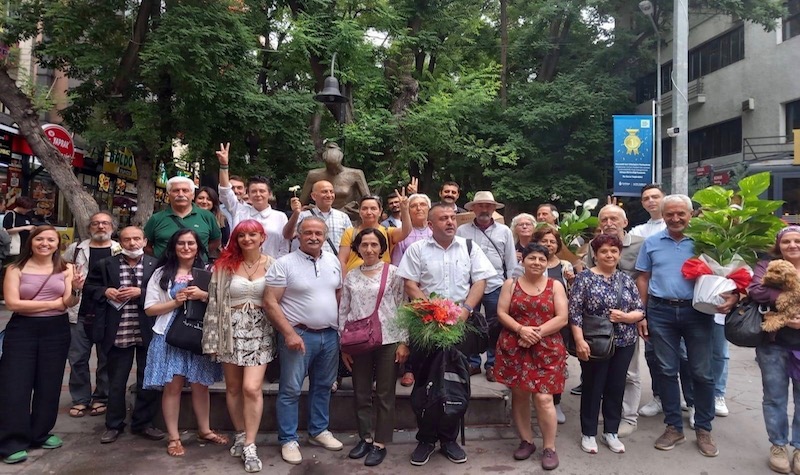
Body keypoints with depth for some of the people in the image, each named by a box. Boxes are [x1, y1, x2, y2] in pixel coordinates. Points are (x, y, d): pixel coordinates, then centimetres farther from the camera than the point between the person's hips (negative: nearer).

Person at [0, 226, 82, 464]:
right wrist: (53, 303, -9)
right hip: (22, 330, -2)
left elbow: (69, 304, -3)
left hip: (56, 331, 2)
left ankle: (40, 434, 26)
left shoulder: (66, 269, 3)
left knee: (49, 384, 10)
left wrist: (75, 289, -24)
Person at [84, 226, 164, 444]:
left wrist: (140, 292, -18)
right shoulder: (105, 265, 5)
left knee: (147, 381, 9)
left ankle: (143, 423, 25)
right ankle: (114, 425, 27)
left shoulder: (156, 265, -2)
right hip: (118, 334, 1)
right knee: (116, 382, 12)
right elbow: (88, 288, 11)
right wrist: (106, 292, -7)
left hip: (147, 333, -1)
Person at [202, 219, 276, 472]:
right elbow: (214, 302, 1)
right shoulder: (225, 265, 3)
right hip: (231, 330, 2)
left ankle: (249, 446, 3)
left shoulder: (272, 265, 0)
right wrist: (213, 339, -3)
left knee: (251, 388, -10)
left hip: (259, 331, -2)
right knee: (233, 388, 12)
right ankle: (240, 435, 31)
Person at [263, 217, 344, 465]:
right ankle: (288, 440, 16)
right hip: (298, 334, -5)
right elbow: (270, 302, -12)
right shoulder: (284, 264, -9)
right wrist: (289, 333, -17)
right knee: (290, 389, 2)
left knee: (323, 386, 16)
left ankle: (319, 431, 32)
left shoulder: (334, 262, 8)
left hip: (329, 335, 5)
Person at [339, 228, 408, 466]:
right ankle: (365, 438, 27)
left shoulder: (393, 273, -2)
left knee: (385, 394, 5)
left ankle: (380, 443, 16)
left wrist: (403, 342, -7)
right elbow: (343, 312, 8)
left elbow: (402, 308, -3)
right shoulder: (351, 276, 7)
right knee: (361, 393, 11)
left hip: (388, 341, -3)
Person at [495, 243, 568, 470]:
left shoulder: (555, 285, 4)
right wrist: (521, 329, -17)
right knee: (519, 395, 8)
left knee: (543, 398, -7)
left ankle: (550, 447, 8)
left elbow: (562, 318, -3)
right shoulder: (511, 284, 7)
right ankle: (526, 441, 24)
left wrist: (537, 333, -14)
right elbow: (501, 313, 0)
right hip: (514, 349, 2)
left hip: (546, 350, -1)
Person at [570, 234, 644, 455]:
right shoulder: (585, 278, -7)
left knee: (616, 387, 12)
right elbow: (574, 312, -11)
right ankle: (589, 433, 20)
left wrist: (624, 316, -13)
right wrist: (580, 341, -18)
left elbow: (640, 311, 7)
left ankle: (611, 432, 27)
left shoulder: (626, 280, 6)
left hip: (623, 344, 4)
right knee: (592, 387, 6)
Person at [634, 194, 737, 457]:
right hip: (661, 312, 1)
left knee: (702, 373, 6)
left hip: (697, 312, -1)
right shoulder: (651, 243, 6)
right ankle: (674, 427, 22)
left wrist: (732, 296, -19)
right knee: (666, 370, 8)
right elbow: (643, 279, 8)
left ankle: (703, 429, 21)